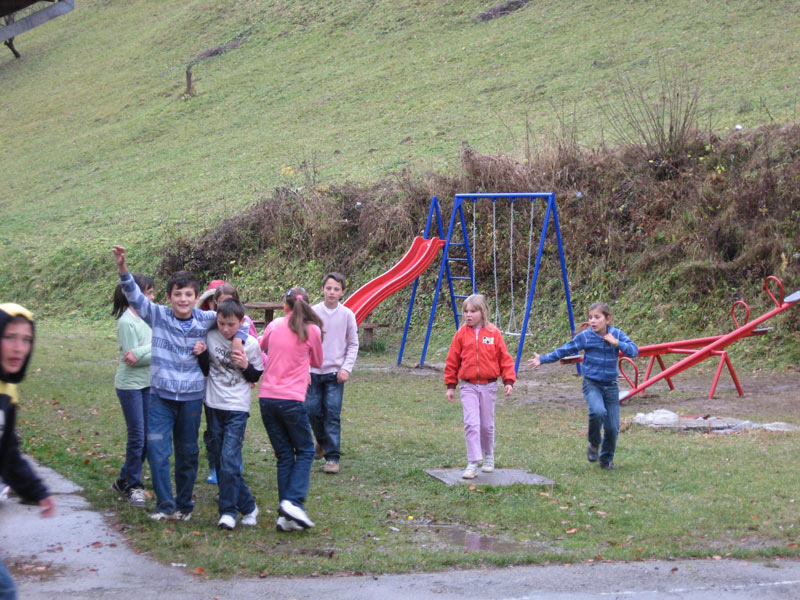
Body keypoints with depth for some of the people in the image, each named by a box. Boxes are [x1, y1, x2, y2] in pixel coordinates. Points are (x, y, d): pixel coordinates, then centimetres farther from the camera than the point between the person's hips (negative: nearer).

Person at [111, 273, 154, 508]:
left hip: (149, 384, 7)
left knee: (148, 436, 9)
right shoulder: (126, 322, -15)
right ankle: (133, 486, 11)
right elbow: (131, 358, -18)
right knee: (137, 437, -3)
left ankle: (125, 480, 22)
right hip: (130, 385, -7)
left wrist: (141, 354, -18)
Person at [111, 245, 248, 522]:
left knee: (187, 454, 11)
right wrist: (123, 269, -34)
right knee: (157, 450, -10)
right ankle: (165, 505, -1)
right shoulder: (158, 316, -5)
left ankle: (184, 505, 24)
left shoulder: (205, 320, -2)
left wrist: (238, 339, -5)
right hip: (161, 395, -1)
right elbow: (135, 296, -18)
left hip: (191, 397, 1)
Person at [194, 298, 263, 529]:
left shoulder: (250, 344, -6)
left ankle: (229, 511, -5)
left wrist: (245, 366, -15)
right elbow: (205, 369, 11)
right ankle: (247, 506, 17)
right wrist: (202, 354, -8)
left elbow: (257, 376, 4)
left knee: (229, 459, -14)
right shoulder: (210, 337, 0)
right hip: (213, 406, 4)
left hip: (237, 409, -4)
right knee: (219, 459, 7)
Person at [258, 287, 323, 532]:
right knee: (305, 451, 10)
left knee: (284, 456, 11)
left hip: (266, 398, 4)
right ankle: (293, 501, -12)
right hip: (291, 399, -4)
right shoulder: (312, 330, -2)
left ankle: (285, 516, 4)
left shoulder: (274, 326, 7)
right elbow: (317, 362, 14)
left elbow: (259, 348, 27)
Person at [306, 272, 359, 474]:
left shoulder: (347, 314, -1)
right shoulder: (312, 312, -1)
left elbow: (353, 344, 6)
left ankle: (332, 457, -3)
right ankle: (322, 441, 32)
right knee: (312, 410, 2)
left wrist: (346, 368, -5)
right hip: (313, 370, 1)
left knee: (332, 413, -7)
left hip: (335, 372, -1)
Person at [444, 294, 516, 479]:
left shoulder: (493, 333, -1)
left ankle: (488, 457, 31)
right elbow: (452, 361, 6)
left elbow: (505, 358, 3)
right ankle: (472, 464, -9)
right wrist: (451, 385, 7)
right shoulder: (461, 334, 0)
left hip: (488, 385, 0)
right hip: (468, 387, 0)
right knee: (471, 424, -11)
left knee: (487, 424, 10)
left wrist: (509, 381, -3)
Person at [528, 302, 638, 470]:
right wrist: (543, 359, -2)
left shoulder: (617, 335, -1)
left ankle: (606, 459, 25)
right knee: (598, 411, -32)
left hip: (611, 386, 2)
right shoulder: (585, 336, -5)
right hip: (592, 384, -2)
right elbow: (564, 350, 1)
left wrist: (616, 343, -22)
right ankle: (593, 444, -5)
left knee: (612, 427, -1)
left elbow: (634, 351, -9)